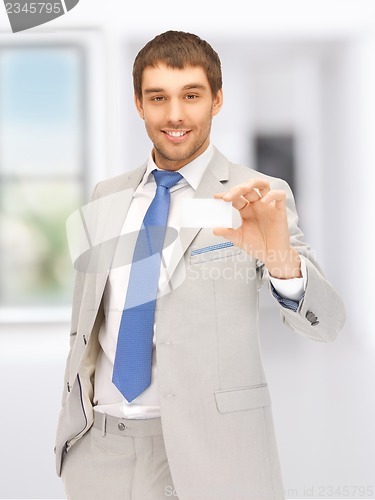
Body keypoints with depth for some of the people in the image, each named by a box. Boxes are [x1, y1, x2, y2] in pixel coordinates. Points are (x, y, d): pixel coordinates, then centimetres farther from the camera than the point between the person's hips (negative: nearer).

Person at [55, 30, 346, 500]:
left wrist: (283, 261, -36)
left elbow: (325, 323, -17)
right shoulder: (106, 197, 7)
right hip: (98, 446, 4)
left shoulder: (258, 200, -7)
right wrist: (71, 415, 12)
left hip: (208, 448, -4)